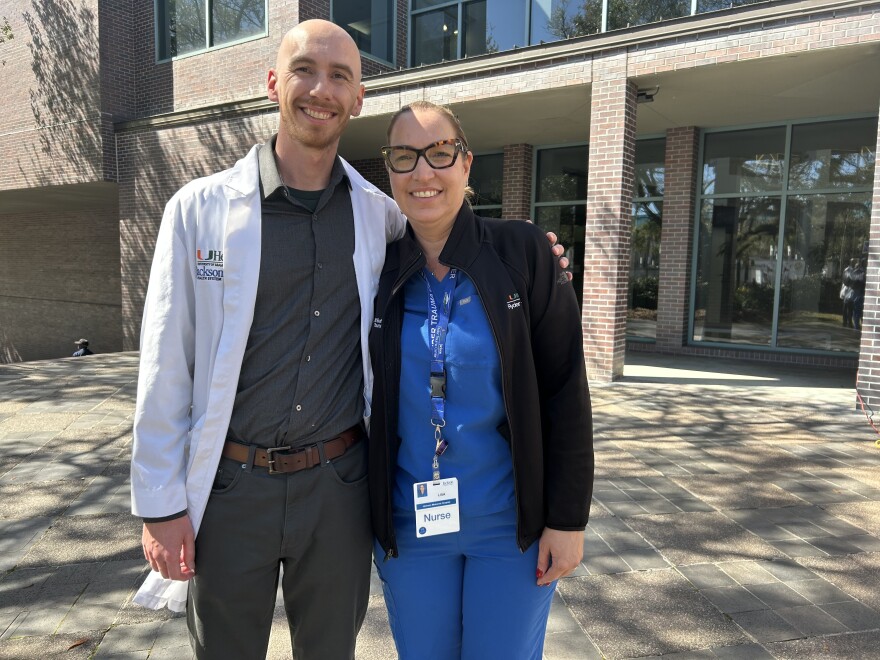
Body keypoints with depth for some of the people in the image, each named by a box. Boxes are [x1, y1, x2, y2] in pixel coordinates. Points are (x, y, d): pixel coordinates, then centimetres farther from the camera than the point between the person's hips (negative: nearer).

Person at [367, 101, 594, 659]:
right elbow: (364, 401, 7)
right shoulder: (379, 272, 0)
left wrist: (568, 517, -9)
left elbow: (566, 390, -8)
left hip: (513, 525, -2)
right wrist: (367, 518, 7)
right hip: (409, 525, 3)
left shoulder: (522, 252, -8)